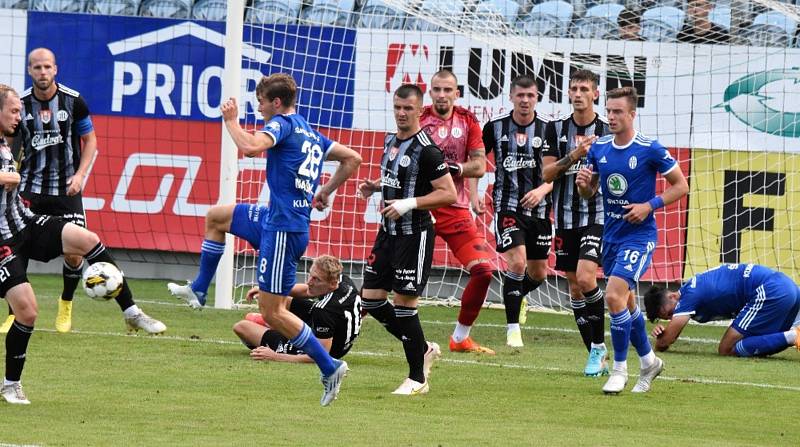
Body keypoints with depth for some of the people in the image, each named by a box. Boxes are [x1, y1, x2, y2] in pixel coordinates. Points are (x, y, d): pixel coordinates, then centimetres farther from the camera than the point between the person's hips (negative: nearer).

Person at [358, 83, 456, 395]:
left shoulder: (426, 150, -15)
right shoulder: (391, 141, 11)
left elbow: (449, 194, -17)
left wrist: (409, 203, -24)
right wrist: (375, 187, 9)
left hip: (414, 234, -9)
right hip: (388, 230, 9)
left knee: (404, 303, -6)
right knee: (371, 299, 6)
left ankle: (417, 378, 5)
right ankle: (423, 350, 23)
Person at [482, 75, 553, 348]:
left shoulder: (548, 128, -1)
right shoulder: (495, 126, -1)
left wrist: (542, 190, -17)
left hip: (538, 208, 2)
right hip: (507, 205, -2)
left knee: (538, 273, 9)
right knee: (517, 262, -19)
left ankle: (517, 295, 45)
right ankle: (513, 328, -10)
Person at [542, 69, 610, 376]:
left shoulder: (607, 131, 0)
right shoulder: (556, 129, 6)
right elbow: (547, 173, 0)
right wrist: (573, 157, -14)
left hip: (597, 215, -4)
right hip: (565, 217, 4)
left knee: (585, 277, -21)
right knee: (575, 287, 5)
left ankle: (599, 345, -5)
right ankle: (596, 355, 13)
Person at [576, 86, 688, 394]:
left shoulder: (650, 150, -12)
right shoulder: (599, 148, 4)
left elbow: (681, 186, -4)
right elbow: (589, 193, 15)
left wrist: (650, 205, -16)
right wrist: (584, 183, -9)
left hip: (639, 234, -7)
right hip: (611, 234, 7)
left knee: (615, 296, -20)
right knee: (626, 301, 15)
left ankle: (619, 369, -8)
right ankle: (648, 361, 35)